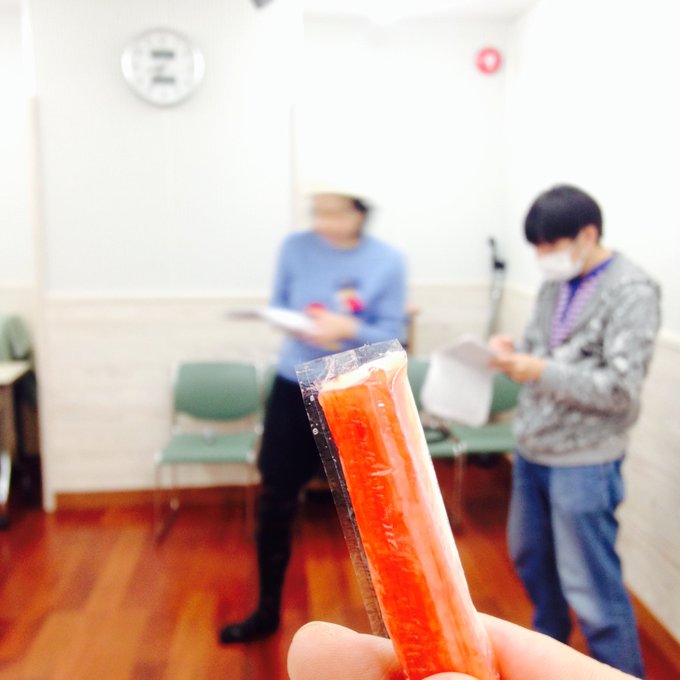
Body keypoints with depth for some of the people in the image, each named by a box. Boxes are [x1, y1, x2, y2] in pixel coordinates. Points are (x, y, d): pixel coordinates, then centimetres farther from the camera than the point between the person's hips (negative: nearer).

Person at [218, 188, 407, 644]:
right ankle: (267, 612, 29)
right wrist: (301, 327, -20)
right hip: (295, 387, 2)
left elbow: (392, 335, -9)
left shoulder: (388, 261, -8)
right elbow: (278, 308, 2)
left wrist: (349, 329, -27)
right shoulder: (295, 247, -3)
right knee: (276, 502, 9)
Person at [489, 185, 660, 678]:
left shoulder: (631, 292, -15)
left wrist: (541, 372, -25)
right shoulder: (556, 285, 6)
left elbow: (621, 389, -19)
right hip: (532, 450, 8)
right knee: (530, 557, 24)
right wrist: (515, 353, -8)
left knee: (591, 588, 1)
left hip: (584, 462, -8)